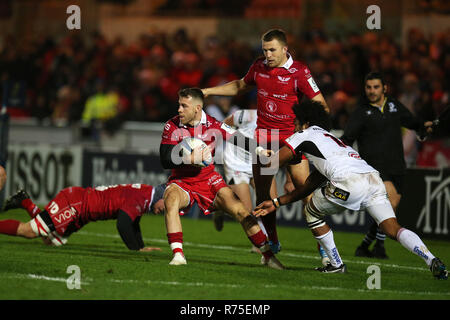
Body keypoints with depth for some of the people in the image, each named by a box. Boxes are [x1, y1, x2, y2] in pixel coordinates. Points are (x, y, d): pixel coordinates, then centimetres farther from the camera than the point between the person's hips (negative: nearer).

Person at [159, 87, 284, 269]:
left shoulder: (213, 126, -8)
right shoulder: (172, 126, -11)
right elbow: (165, 160, -17)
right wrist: (191, 158, -30)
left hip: (209, 180, 1)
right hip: (181, 182, -1)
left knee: (240, 211, -10)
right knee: (171, 200, -34)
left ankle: (268, 255, 6)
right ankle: (178, 255, -31)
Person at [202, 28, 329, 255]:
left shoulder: (298, 71, -10)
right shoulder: (258, 66, 6)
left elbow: (319, 103, -8)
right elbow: (240, 86, 26)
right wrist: (208, 91, 23)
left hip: (290, 135, -5)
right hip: (263, 135, 5)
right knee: (263, 192, 3)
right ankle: (273, 242, 18)